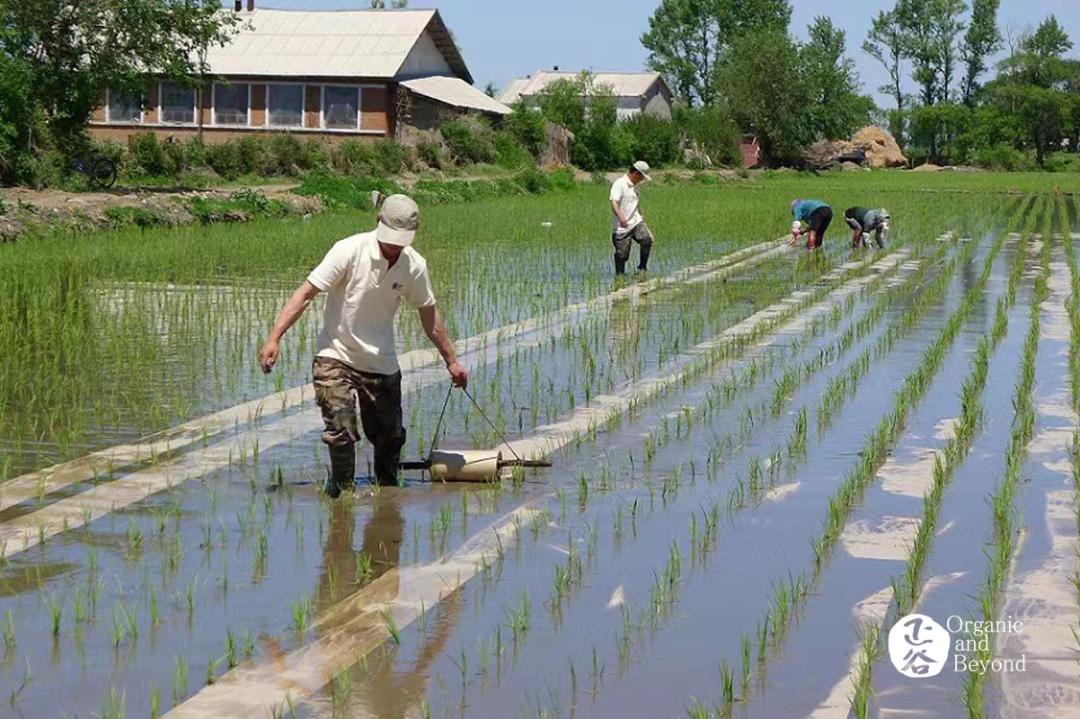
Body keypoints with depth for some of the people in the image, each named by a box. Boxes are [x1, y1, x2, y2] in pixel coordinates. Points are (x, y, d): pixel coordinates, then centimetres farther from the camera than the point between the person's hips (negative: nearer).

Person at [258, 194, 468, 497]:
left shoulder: (414, 266, -3)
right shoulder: (350, 251, -17)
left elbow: (429, 314, 13)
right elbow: (306, 292, -17)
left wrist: (451, 360, 20)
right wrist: (274, 338, -25)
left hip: (382, 363, 4)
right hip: (336, 357, -4)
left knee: (390, 437, 8)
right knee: (341, 431, -19)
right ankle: (341, 492, 1)